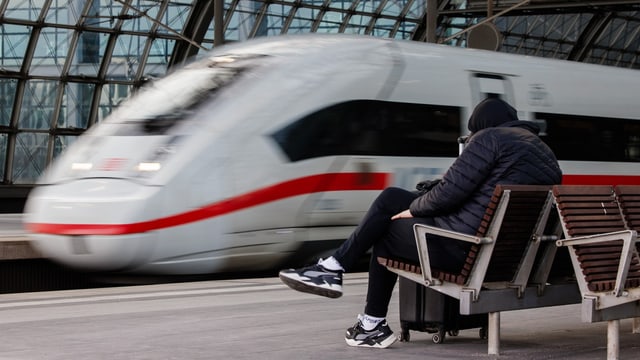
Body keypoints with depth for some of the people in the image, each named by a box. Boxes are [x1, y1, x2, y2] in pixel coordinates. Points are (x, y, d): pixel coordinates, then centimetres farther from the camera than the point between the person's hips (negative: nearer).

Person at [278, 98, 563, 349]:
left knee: (385, 231, 17)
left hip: (461, 247, -9)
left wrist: (412, 209, 5)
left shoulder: (490, 138, -7)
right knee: (391, 198, 16)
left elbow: (450, 192, -14)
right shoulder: (547, 155, 18)